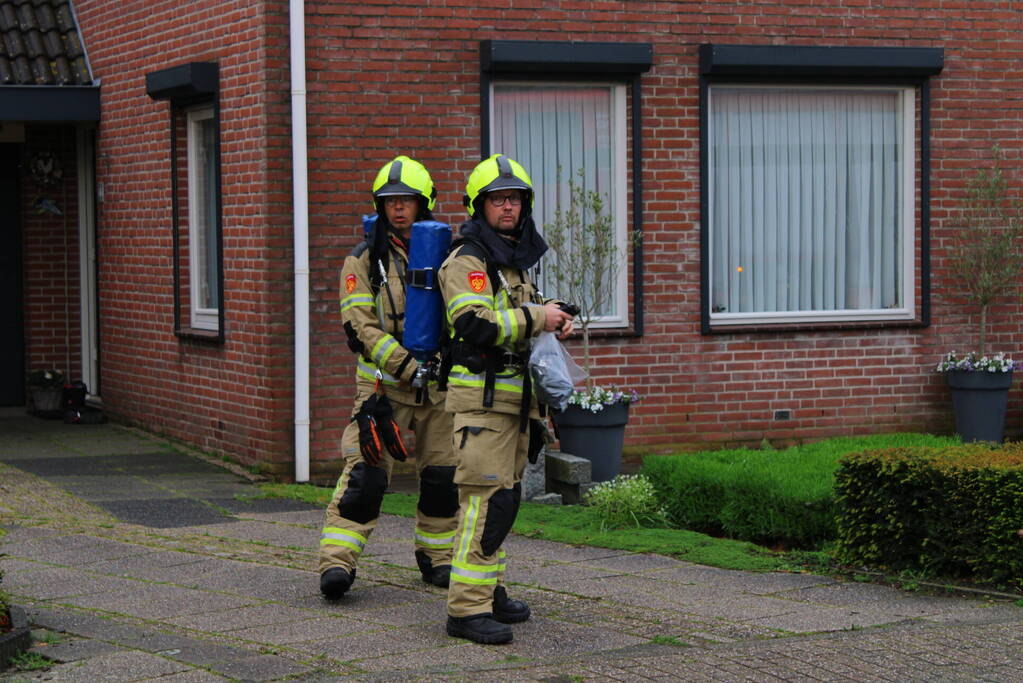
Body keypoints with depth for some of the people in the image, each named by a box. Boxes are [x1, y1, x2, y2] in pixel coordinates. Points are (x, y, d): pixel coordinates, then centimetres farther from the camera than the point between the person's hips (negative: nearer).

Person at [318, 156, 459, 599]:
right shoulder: (363, 262, -1)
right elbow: (361, 327, -10)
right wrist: (410, 367, -19)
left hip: (439, 384, 4)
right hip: (384, 383, -3)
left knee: (443, 475, 7)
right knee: (365, 473, -12)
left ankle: (437, 557, 22)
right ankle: (337, 562, -11)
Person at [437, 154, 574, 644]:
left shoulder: (515, 259, 20)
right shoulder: (467, 259, -10)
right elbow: (474, 324, -24)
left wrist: (551, 317, 15)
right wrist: (536, 319, -17)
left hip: (514, 396, 10)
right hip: (481, 395, -10)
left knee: (505, 497, 14)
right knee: (487, 498, -15)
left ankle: (488, 589, 24)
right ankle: (467, 609, -15)